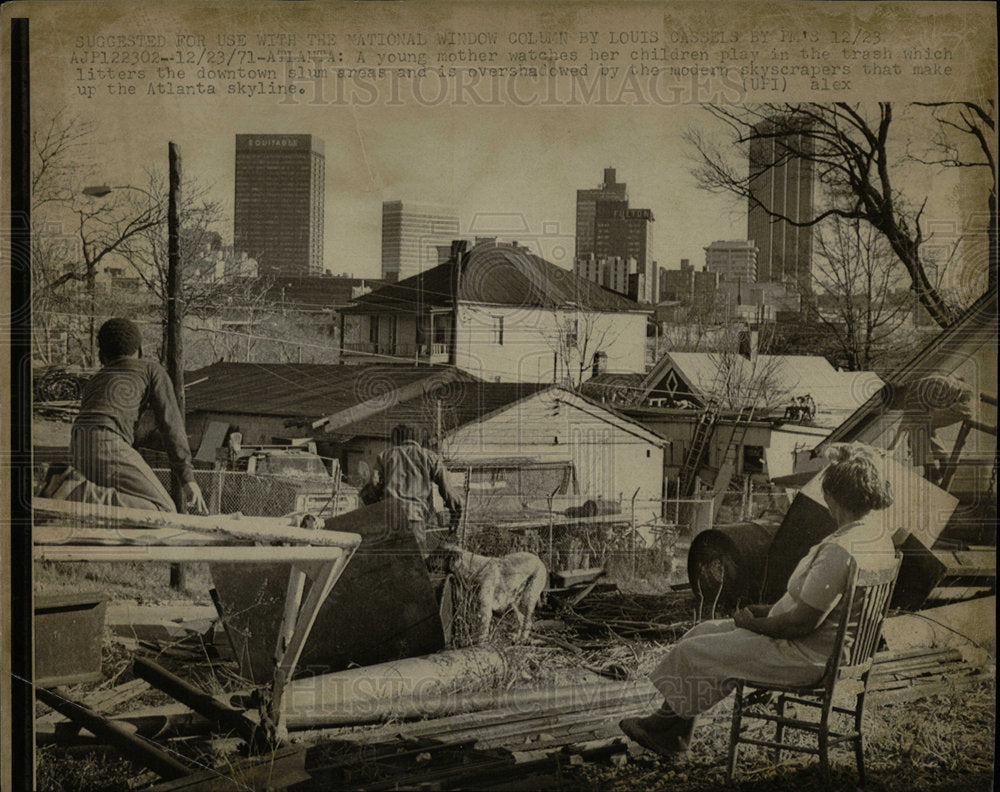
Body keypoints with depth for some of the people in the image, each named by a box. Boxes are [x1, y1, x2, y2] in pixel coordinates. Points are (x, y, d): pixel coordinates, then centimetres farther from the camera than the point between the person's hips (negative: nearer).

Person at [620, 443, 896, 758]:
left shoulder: (840, 550, -30)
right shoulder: (880, 534, 4)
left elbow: (802, 623, -27)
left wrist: (753, 623, -9)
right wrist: (771, 612, 11)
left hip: (806, 657, -11)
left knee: (692, 652, 0)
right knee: (703, 633, 15)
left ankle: (666, 727, 25)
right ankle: (669, 730, 21)